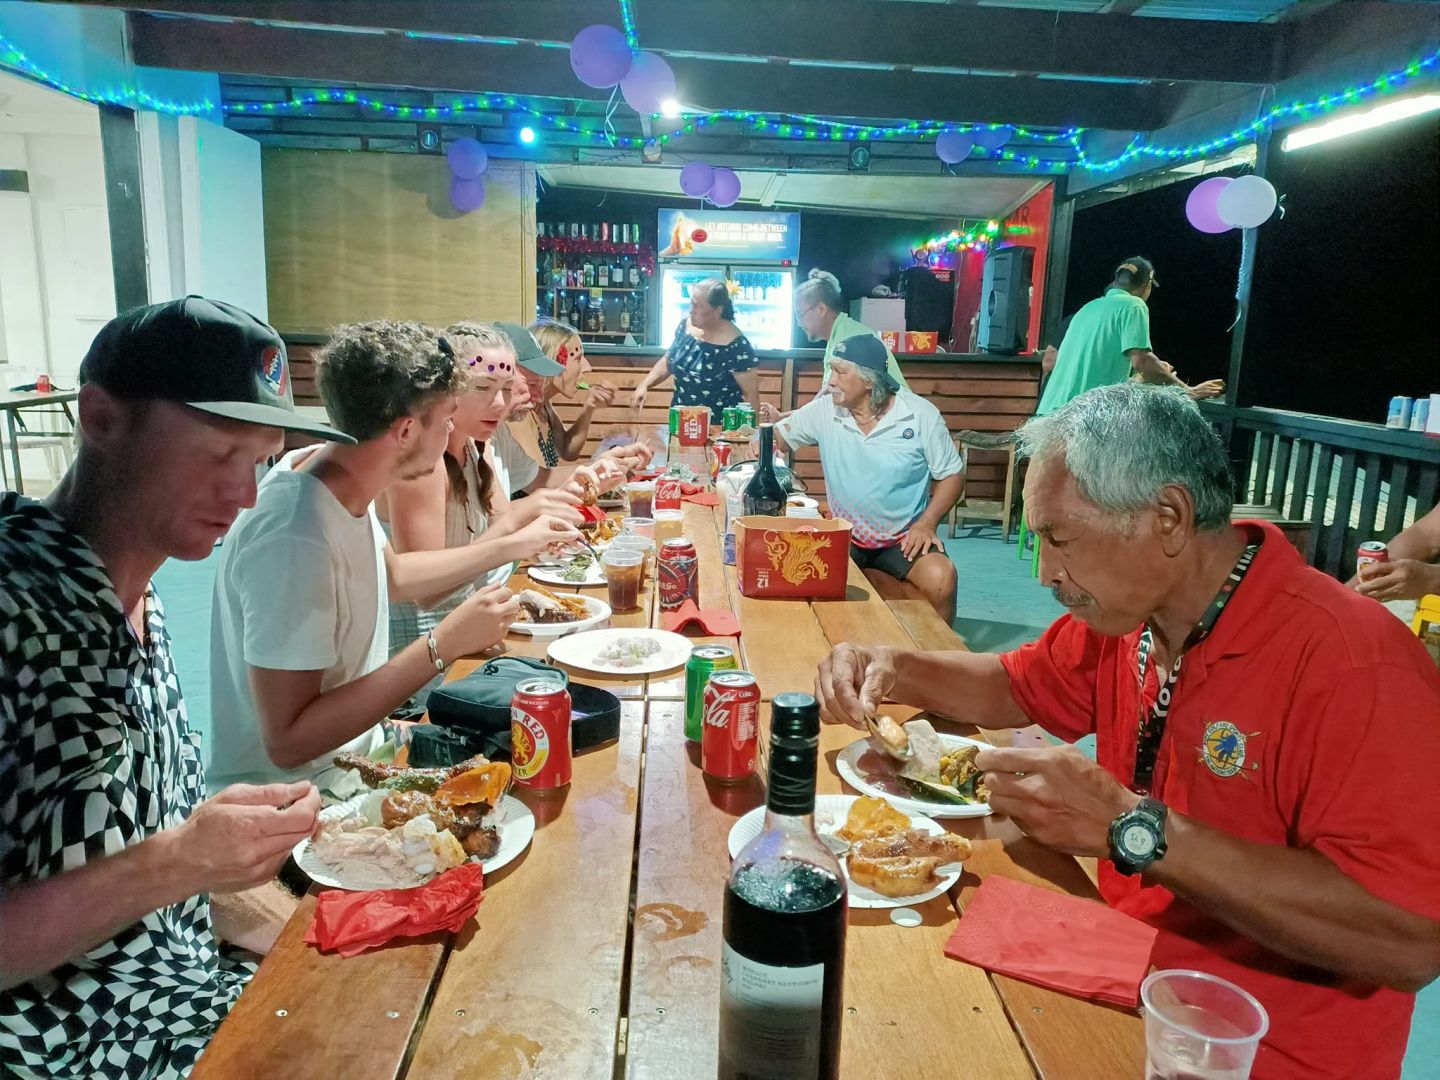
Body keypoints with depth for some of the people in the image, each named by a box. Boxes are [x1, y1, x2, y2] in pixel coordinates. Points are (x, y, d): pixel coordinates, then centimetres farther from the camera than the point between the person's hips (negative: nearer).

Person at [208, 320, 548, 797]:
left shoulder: (323, 468, -4)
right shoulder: (296, 540, -32)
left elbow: (394, 574, 15)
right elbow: (288, 742, -28)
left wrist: (514, 545, 15)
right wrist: (443, 646, -30)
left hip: (351, 752, 8)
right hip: (291, 793, -8)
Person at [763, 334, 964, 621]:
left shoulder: (921, 415, -10)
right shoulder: (824, 410, -4)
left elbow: (952, 476, -3)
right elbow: (778, 437, 6)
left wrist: (927, 523, -16)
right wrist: (768, 423, -19)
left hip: (905, 538, -1)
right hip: (844, 536, 1)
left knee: (941, 579, -28)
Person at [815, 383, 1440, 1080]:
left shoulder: (1351, 662, -25)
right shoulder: (1127, 609, -3)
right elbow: (1017, 687, 13)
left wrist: (1132, 827, -35)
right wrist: (893, 671, -5)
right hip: (1123, 967, 6)